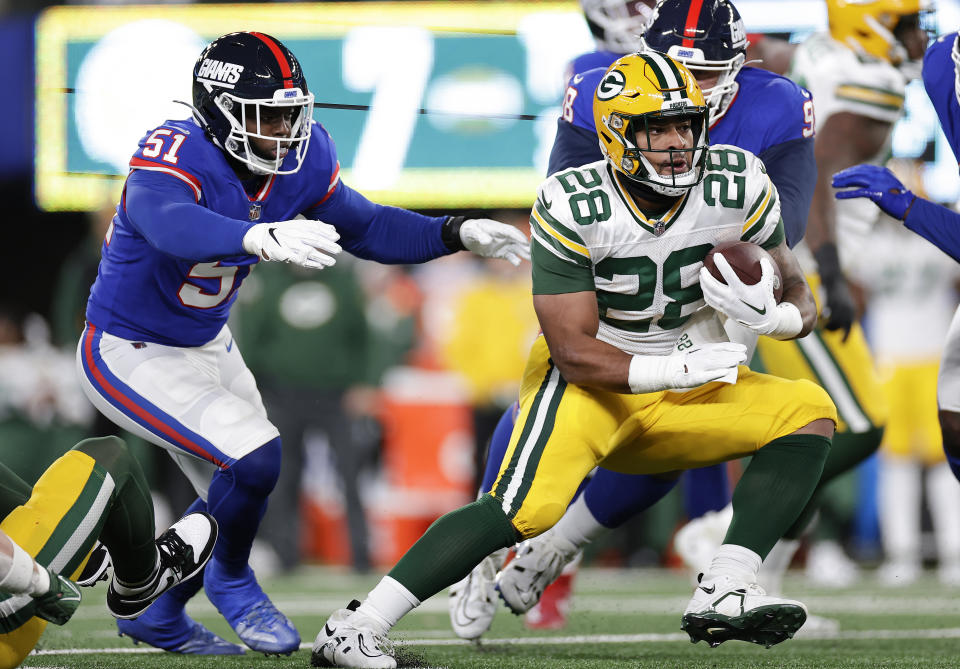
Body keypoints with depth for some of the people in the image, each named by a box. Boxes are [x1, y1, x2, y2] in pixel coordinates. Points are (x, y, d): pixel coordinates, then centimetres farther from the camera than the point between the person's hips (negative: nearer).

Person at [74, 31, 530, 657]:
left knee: (234, 489, 17)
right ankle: (231, 581, 11)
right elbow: (171, 225, -55)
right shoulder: (174, 155, -32)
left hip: (206, 343, 8)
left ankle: (157, 612, 40)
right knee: (252, 460, -19)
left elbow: (364, 228, 4)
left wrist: (458, 233, -9)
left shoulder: (301, 159, -11)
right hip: (130, 353, -8)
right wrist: (263, 238, -73)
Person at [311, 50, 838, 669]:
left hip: (687, 395, 5)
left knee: (809, 411, -15)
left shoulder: (738, 187, -10)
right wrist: (672, 370, -34)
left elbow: (802, 303, 0)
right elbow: (574, 352, -20)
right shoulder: (572, 209, -20)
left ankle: (724, 594, -24)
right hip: (591, 384, -5)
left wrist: (773, 315, -25)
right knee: (525, 508, -28)